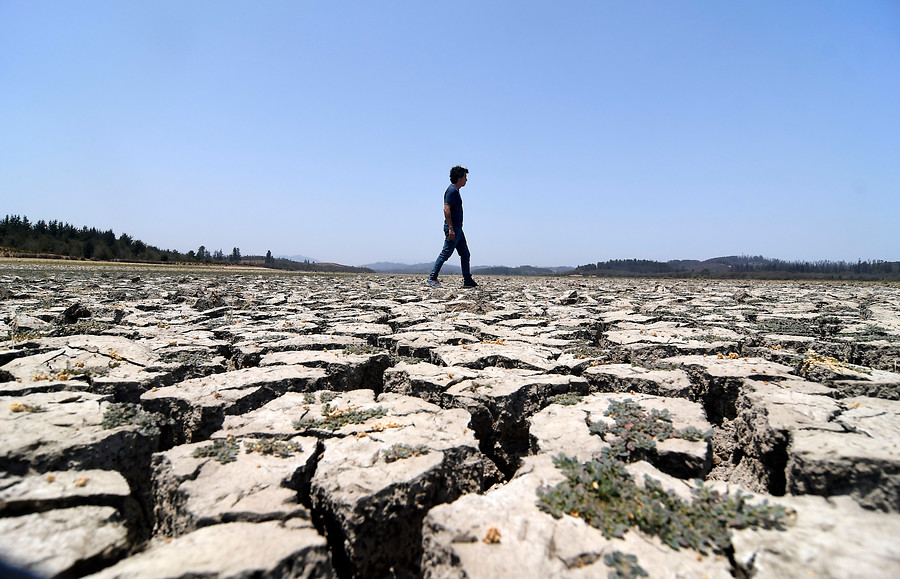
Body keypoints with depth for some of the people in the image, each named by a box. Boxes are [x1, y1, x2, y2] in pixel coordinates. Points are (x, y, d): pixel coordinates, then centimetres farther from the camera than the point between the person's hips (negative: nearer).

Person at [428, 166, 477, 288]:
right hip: (453, 228, -10)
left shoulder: (455, 190, 19)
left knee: (465, 254, 9)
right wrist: (451, 228, -26)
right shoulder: (452, 190, -12)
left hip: (457, 229, 10)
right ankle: (432, 278, -1)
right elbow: (446, 209, -21)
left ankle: (468, 281, 13)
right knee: (446, 253, -8)